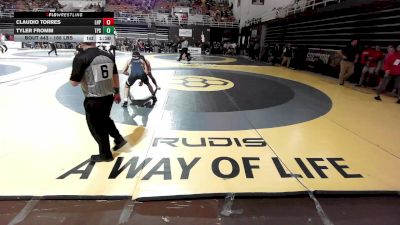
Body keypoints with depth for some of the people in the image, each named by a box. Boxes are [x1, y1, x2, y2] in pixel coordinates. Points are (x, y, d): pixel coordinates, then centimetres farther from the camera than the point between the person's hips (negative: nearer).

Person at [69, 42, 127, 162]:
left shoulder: (80, 58, -15)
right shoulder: (108, 55, 1)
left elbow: (74, 82, -14)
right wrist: (117, 92, 21)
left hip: (93, 99, -5)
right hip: (108, 96, 6)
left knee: (96, 126, 13)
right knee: (104, 119, 30)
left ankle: (105, 154, 26)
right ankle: (119, 139, 30)